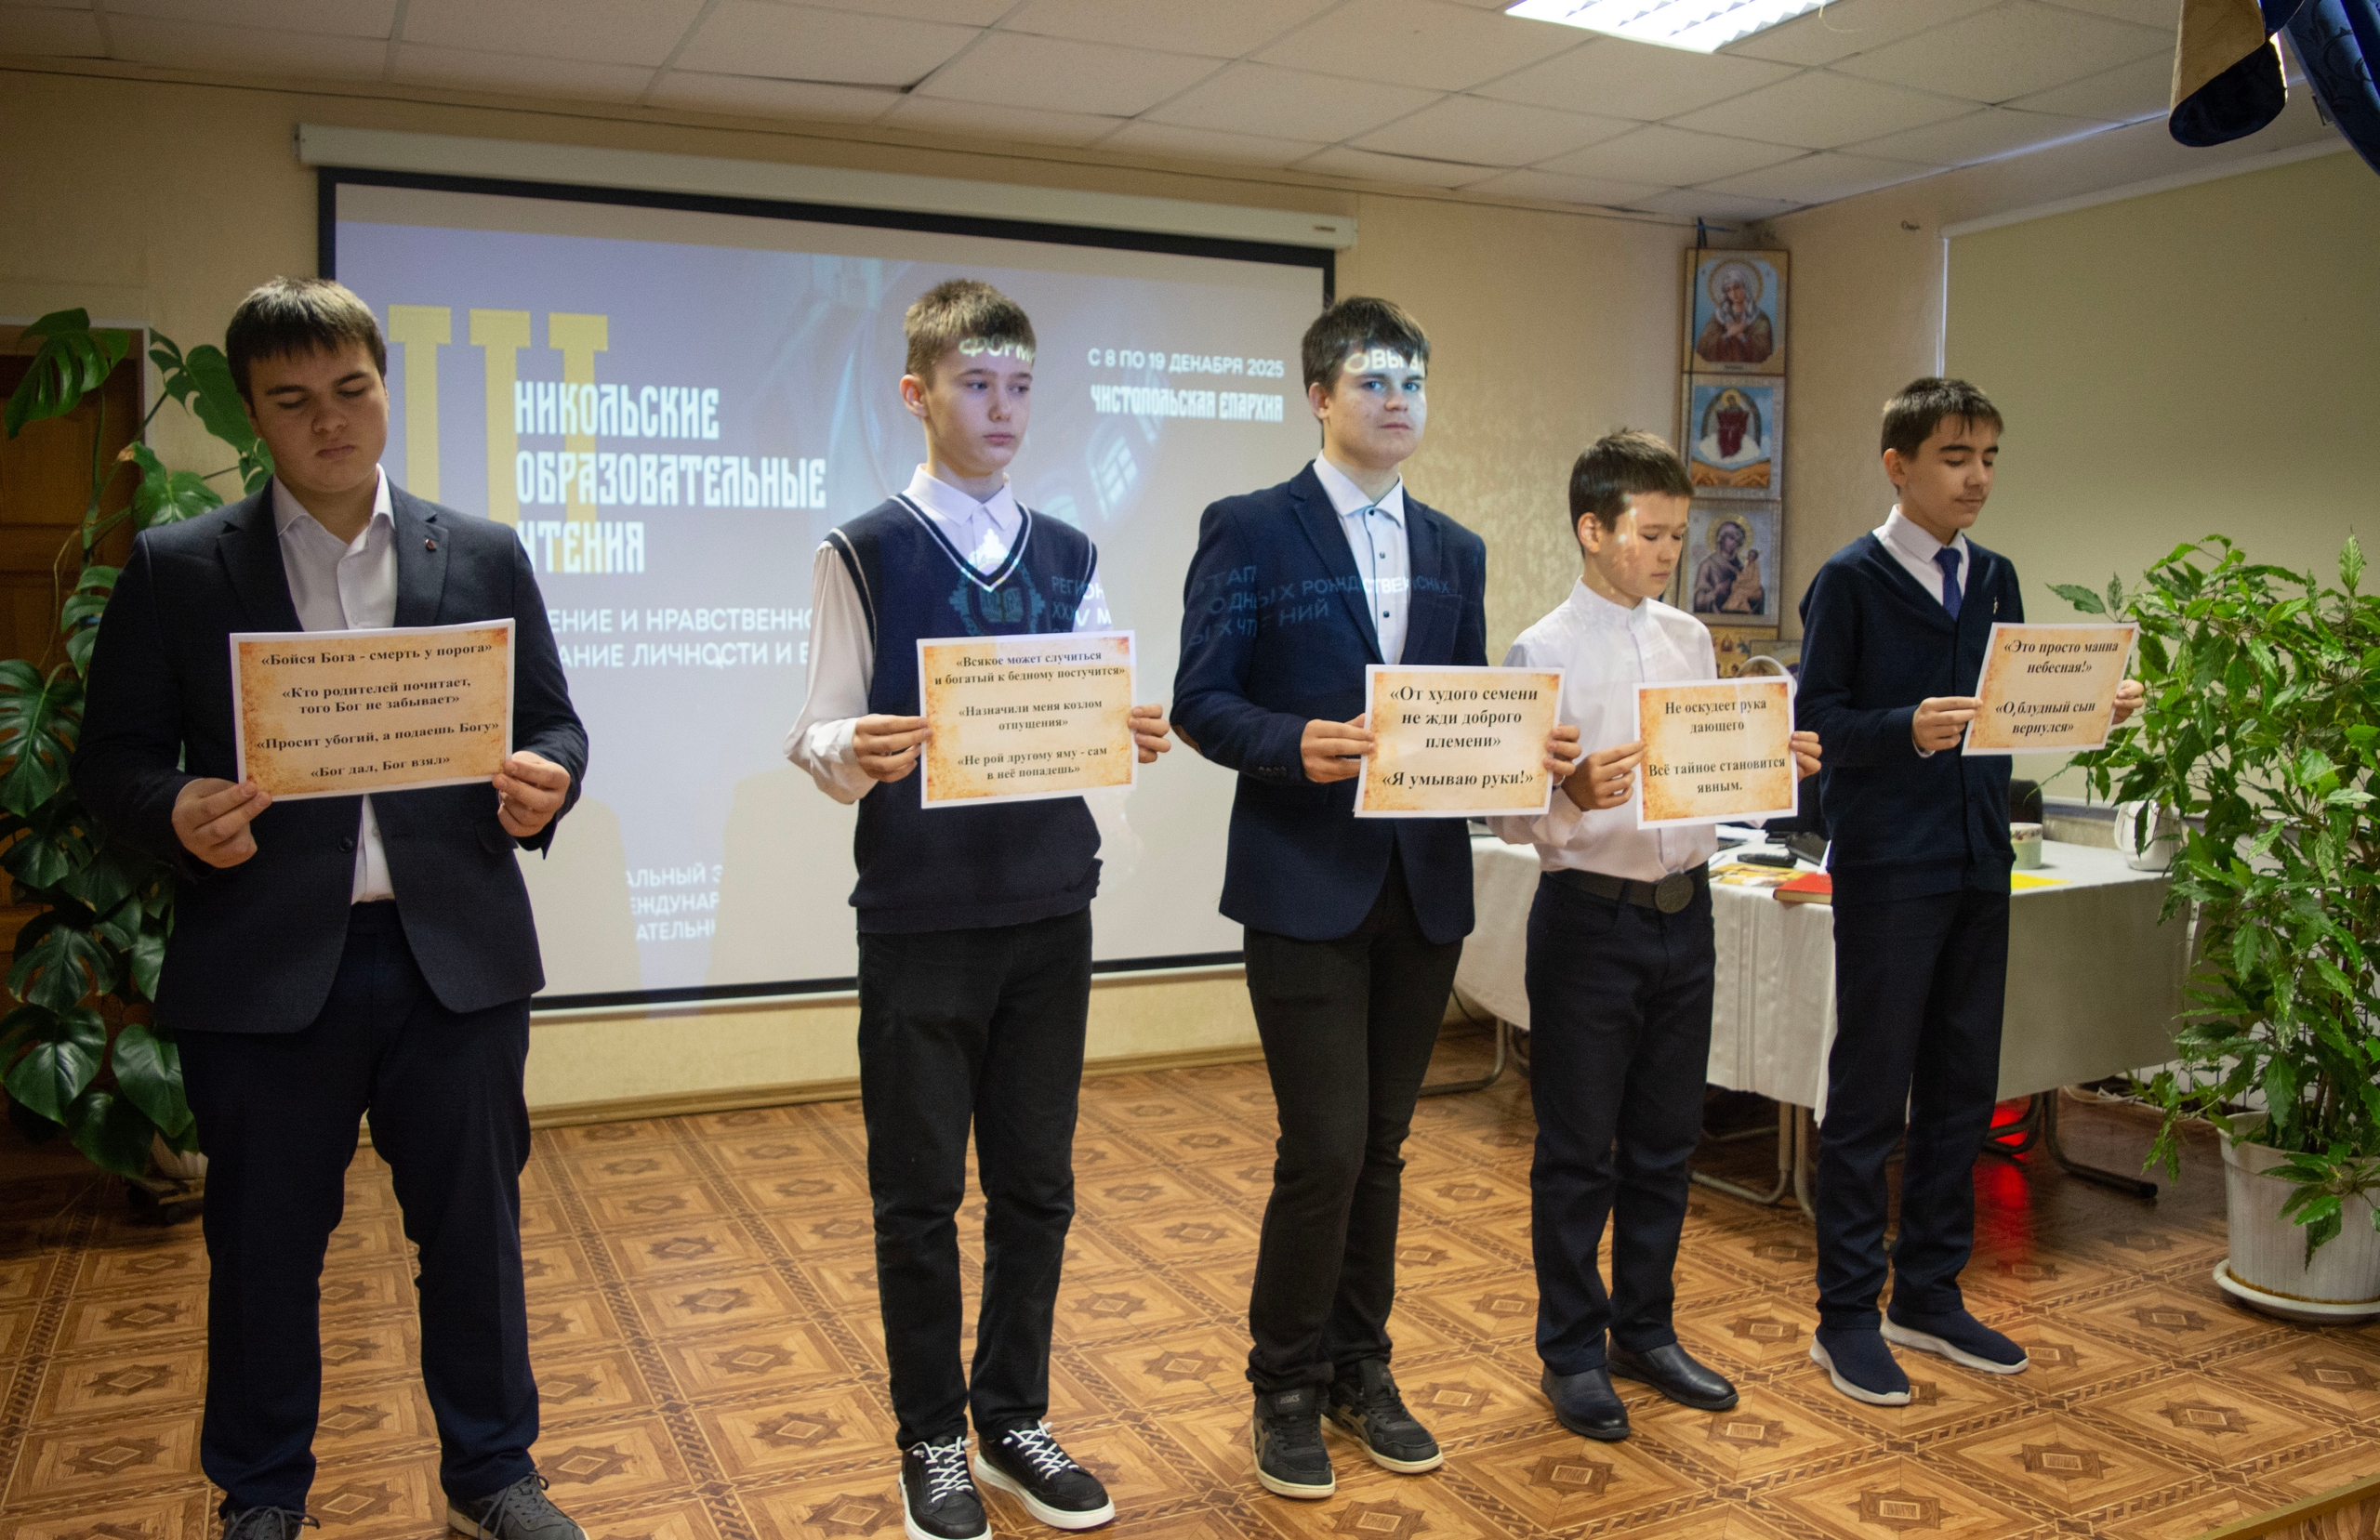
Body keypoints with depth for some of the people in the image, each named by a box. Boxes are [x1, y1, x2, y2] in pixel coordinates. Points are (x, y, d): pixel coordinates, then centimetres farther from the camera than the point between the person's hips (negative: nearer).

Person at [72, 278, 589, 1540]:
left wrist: (543, 781, -15)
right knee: (263, 1248, 13)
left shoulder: (484, 557, 7)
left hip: (457, 958, 1)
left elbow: (553, 724, 8)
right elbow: (112, 758, 3)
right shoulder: (176, 568, 3)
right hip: (264, 968, -1)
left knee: (475, 1230, 11)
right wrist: (175, 812, -19)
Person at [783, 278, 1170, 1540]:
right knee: (919, 1196, 8)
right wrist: (851, 754, -28)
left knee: (1035, 1185, 13)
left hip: (1048, 913, 4)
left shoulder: (1068, 557, 9)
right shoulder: (863, 554, -3)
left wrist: (1132, 738, -14)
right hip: (920, 917, -4)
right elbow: (817, 735, -6)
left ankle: (1014, 1422, 30)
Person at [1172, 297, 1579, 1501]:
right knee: (1325, 1150, -4)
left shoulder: (1455, 552, 14)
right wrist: (1293, 745, -25)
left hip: (1424, 884, 5)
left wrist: (1527, 749, -6)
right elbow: (1201, 703, -7)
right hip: (1306, 884, -5)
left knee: (1380, 1145, 14)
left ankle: (1360, 1369, 30)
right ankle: (1286, 1390, 17)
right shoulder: (1250, 532, -3)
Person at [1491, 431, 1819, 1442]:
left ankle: (1644, 1331, 33)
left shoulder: (1691, 641, 9)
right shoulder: (1541, 654, -11)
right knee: (1578, 1151, 6)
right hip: (1589, 915, -6)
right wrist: (1576, 792, -33)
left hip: (1685, 911, 6)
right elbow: (1507, 812, -14)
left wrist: (1778, 764, -4)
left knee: (1665, 1142, 16)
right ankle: (1572, 1353, 22)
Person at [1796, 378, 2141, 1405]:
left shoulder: (1994, 579, 13)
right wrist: (1908, 730, -28)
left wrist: (2090, 707, -5)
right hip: (1888, 867, -7)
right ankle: (1846, 1318, 12)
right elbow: (1819, 722, -11)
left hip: (1978, 864, 7)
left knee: (1961, 1086, 13)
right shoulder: (1851, 580, -6)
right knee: (1870, 1091, 0)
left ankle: (1928, 1296, 27)